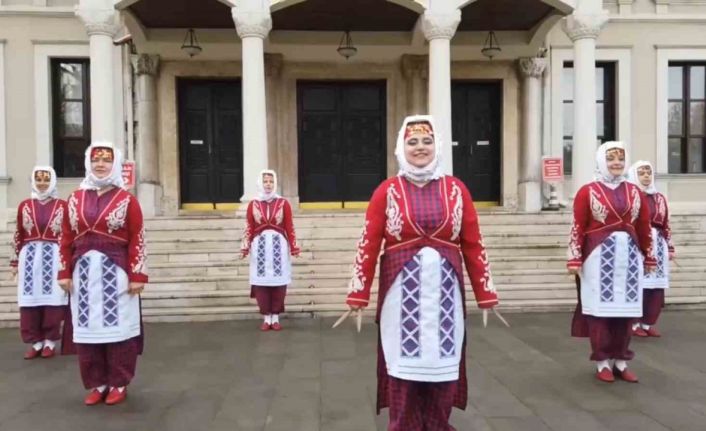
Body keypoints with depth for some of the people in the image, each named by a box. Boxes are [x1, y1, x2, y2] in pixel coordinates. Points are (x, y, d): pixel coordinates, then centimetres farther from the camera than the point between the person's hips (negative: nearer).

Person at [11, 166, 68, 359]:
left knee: (52, 299, 1)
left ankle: (50, 341, 13)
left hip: (54, 257, -2)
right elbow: (18, 235, 9)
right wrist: (15, 261, 8)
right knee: (30, 300, 3)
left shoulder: (62, 205, 2)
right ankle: (35, 342, 14)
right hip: (30, 257, 2)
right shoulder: (24, 206, 8)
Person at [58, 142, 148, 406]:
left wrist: (137, 275, -11)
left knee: (118, 326, 2)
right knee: (87, 327, 8)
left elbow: (137, 240, -7)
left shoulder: (127, 200, -2)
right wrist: (65, 272, 5)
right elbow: (67, 239, 10)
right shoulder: (75, 199, 10)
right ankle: (97, 384, 22)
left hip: (116, 271, -4)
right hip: (84, 272, 4)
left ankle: (119, 384, 16)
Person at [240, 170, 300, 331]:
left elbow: (289, 227, 2)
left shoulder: (283, 203, 3)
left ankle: (276, 317, 13)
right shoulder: (253, 204, 5)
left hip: (278, 245, 0)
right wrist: (245, 247, -4)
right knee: (261, 282, 1)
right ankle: (266, 317, 13)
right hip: (260, 246, 1)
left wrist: (294, 247, -3)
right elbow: (249, 228, 4)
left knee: (278, 282, 1)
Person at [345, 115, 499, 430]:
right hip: (401, 293, -1)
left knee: (443, 367, 10)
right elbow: (368, 245, -2)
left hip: (444, 293, 2)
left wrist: (486, 296, 4)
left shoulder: (456, 189, 5)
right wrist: (357, 297, -5)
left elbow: (473, 246, 5)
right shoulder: (387, 191, 1)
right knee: (402, 369, 6)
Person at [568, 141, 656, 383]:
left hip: (629, 257, 4)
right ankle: (603, 362, 12)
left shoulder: (634, 192, 9)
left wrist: (649, 257, 14)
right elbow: (578, 227, -6)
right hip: (599, 257, -4)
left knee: (626, 309, 7)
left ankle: (621, 362, 19)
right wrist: (575, 259, -10)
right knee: (600, 309, 1)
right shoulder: (587, 192, -3)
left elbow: (644, 227, 12)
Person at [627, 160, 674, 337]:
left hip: (658, 246, 6)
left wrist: (670, 247, 15)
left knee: (657, 286, 4)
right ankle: (634, 324, 3)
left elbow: (666, 224, 18)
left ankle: (648, 323, 15)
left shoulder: (659, 198, 17)